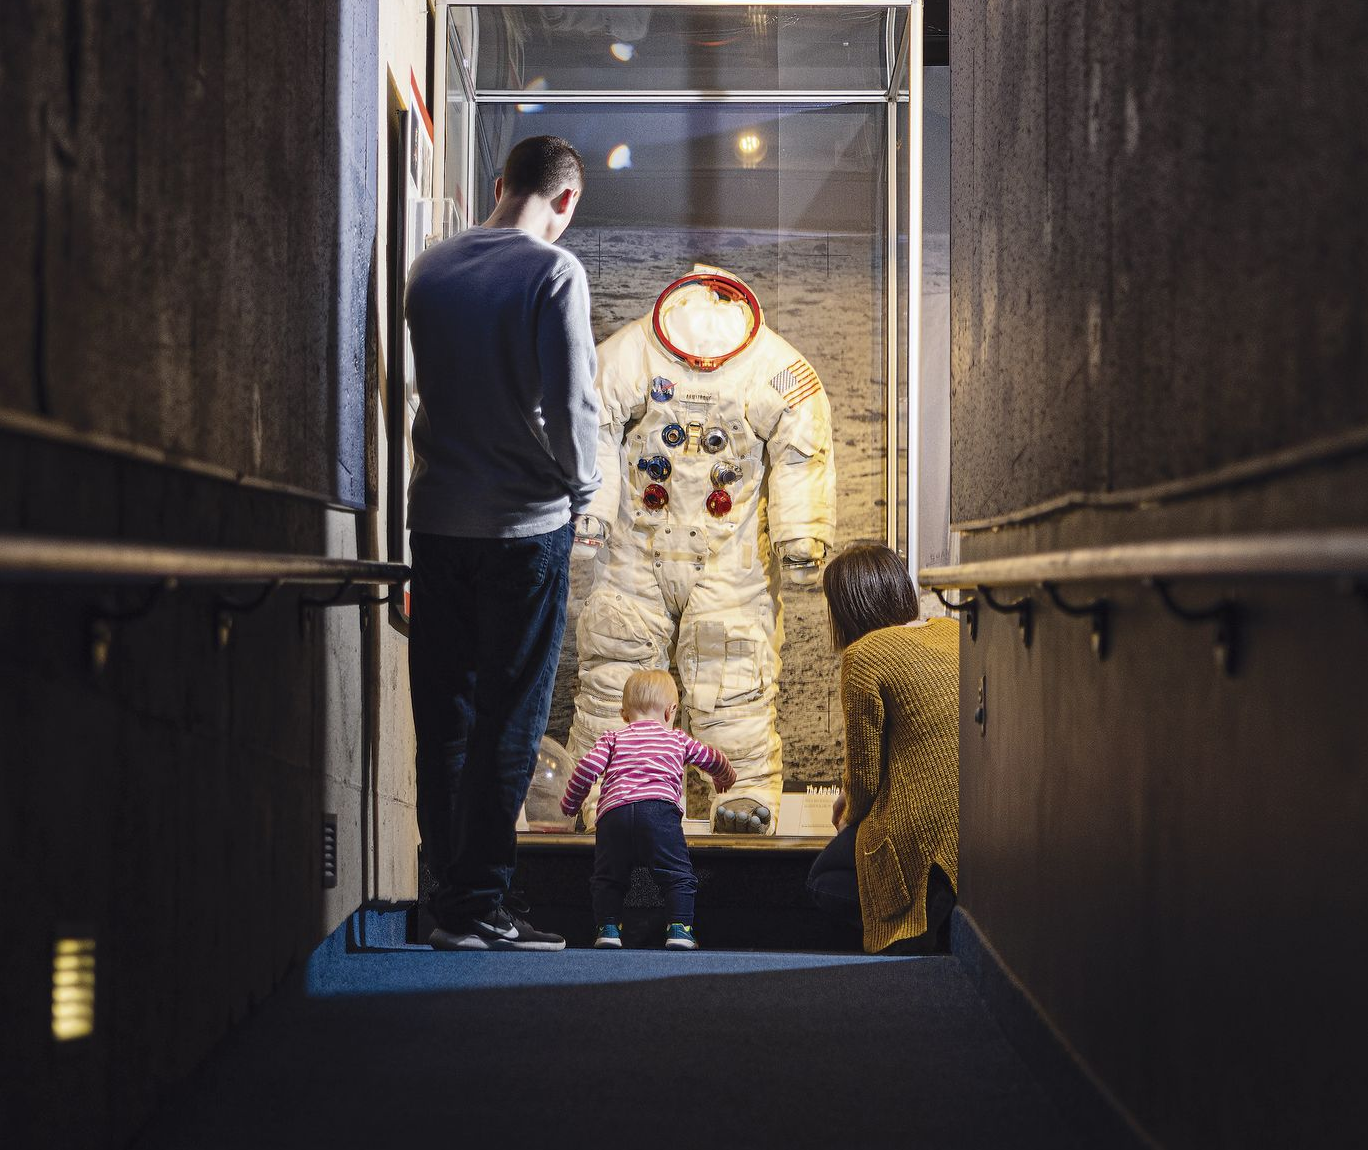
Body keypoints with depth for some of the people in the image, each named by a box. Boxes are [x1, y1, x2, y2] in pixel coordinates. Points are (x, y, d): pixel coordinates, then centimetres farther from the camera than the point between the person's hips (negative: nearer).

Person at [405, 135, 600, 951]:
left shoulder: (431, 268, 8)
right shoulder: (553, 272, -10)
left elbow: (419, 384, 13)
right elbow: (571, 399, -14)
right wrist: (579, 485, 1)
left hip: (436, 517, 5)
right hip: (525, 523, -5)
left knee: (441, 717, 11)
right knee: (508, 722, 1)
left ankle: (450, 894, 16)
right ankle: (480, 906, 2)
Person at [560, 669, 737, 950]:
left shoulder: (612, 738, 27)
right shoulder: (678, 739, 29)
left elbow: (588, 766, 11)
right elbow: (713, 759, 43)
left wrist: (571, 803, 25)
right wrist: (726, 779, 67)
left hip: (613, 809, 1)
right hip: (660, 806, -1)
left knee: (608, 877, 14)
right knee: (677, 874, 3)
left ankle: (608, 927, 6)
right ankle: (679, 928, -8)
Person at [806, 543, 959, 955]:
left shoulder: (864, 656, -10)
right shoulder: (952, 632, 13)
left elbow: (866, 770, -4)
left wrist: (852, 816, 18)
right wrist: (851, 795, 32)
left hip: (928, 825, -8)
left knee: (824, 880, 18)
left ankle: (936, 906, -7)